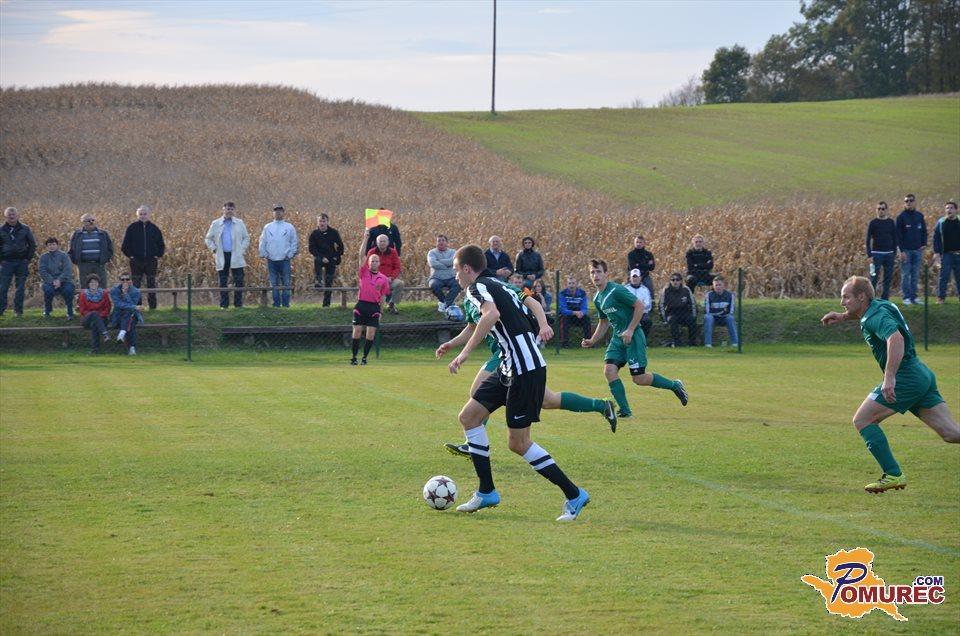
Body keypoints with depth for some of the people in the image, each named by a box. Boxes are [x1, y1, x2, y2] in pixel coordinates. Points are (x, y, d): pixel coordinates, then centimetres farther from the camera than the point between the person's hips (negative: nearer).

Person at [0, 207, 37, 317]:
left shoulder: (25, 229, 5)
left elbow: (32, 245, 10)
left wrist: (28, 259, 1)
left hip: (22, 262, 1)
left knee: (21, 287, 3)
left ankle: (18, 309, 10)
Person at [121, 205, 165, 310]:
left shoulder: (154, 228, 6)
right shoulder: (132, 228, 0)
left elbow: (161, 244, 15)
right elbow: (125, 245, 3)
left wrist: (158, 254, 4)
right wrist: (129, 254, -5)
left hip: (151, 261, 2)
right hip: (136, 261, -2)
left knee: (152, 284, 4)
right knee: (135, 285, 0)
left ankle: (153, 306, 10)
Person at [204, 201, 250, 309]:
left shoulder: (240, 223, 8)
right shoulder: (216, 224, 7)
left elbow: (246, 238, 13)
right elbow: (208, 239, 14)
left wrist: (242, 250, 0)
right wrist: (214, 250, 1)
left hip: (236, 257, 0)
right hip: (222, 257, 0)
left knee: (239, 281, -4)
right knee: (223, 282, 2)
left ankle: (238, 304, 2)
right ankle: (224, 304, 7)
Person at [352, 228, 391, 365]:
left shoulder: (383, 278, 9)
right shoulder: (364, 273, 5)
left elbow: (383, 296, 13)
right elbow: (362, 255, -3)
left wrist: (380, 311, 9)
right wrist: (365, 238, -10)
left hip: (374, 307, 1)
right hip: (361, 305, -1)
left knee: (371, 335, -2)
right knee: (357, 332, -2)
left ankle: (365, 357, 8)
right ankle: (354, 357, 5)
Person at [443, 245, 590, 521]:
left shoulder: (477, 287, -11)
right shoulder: (496, 285, 18)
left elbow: (492, 314, -32)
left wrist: (465, 352, -32)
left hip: (525, 369, -10)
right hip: (510, 368, 10)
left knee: (519, 443, -5)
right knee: (469, 416, 10)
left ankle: (574, 495, 2)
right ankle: (486, 492, 14)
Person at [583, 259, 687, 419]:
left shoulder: (616, 290, -14)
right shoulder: (597, 299, 12)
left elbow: (640, 306, -15)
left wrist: (630, 330, -18)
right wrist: (592, 341, 12)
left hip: (633, 337, -8)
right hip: (617, 338, 8)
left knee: (639, 379, -9)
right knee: (609, 370, -12)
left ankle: (675, 386, 15)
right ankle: (625, 411, -6)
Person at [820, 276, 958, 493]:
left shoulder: (876, 318, -15)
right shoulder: (881, 306, 14)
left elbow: (896, 339, -35)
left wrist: (890, 377, -40)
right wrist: (843, 316, 29)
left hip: (906, 377, -10)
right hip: (922, 375, 10)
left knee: (862, 420, -1)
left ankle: (893, 475, -5)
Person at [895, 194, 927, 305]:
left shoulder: (919, 215, 9)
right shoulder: (901, 217, -3)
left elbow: (924, 231, 16)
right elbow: (898, 234, -6)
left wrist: (924, 244, 1)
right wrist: (902, 250, -13)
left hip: (918, 250, 4)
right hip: (906, 250, -4)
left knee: (915, 275, 6)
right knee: (905, 274, -3)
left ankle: (914, 297, 10)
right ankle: (906, 297, 0)